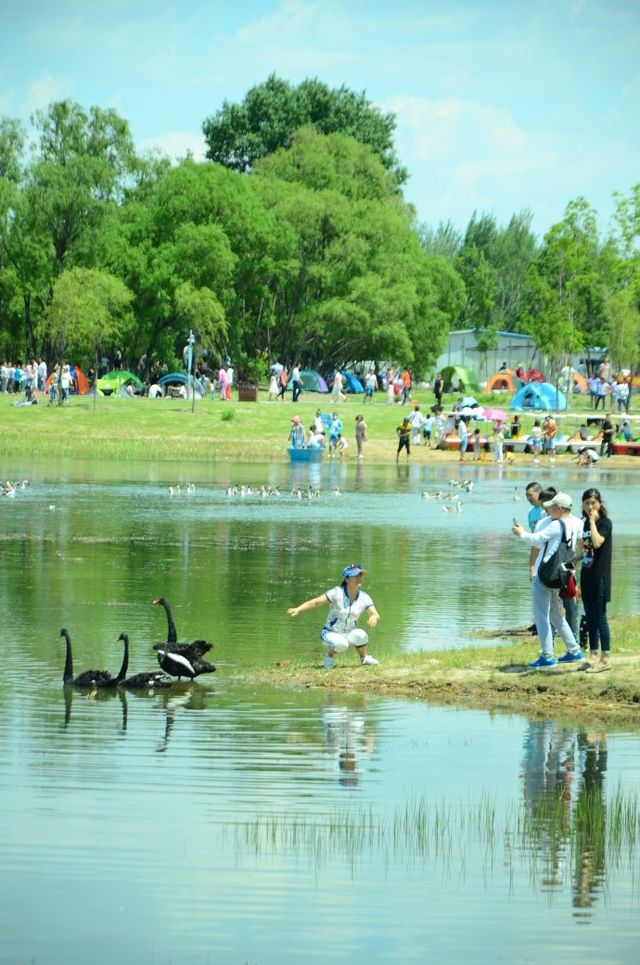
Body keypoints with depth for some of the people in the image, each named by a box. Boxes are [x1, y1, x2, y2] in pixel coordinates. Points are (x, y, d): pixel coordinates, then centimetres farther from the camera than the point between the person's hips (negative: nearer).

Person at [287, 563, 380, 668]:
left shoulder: (364, 598, -6)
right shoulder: (337, 593, -17)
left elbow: (376, 614, -15)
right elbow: (315, 602, -23)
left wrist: (374, 616, -41)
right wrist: (298, 609, -40)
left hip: (349, 635, 3)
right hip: (330, 634, -3)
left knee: (360, 635, -32)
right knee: (341, 644, -37)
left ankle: (364, 659, -3)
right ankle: (329, 655, -3)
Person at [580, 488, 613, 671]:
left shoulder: (605, 523, -9)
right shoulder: (584, 524, 12)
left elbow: (597, 542, -26)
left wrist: (593, 521, -18)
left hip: (599, 576, -7)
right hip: (587, 575, 7)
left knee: (600, 617, -6)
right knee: (590, 617, 10)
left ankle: (605, 658, -2)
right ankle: (593, 656, 16)